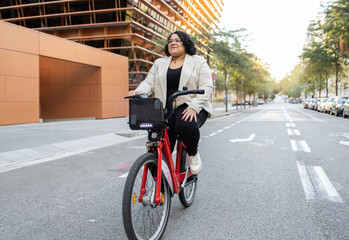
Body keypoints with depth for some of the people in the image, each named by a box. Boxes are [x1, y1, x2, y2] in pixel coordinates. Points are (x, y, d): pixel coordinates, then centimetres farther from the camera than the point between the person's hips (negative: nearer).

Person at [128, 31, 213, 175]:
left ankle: (193, 153, -6)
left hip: (189, 108, -3)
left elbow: (206, 87, -2)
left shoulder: (198, 62, 9)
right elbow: (149, 83, 11)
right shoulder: (159, 63, 21)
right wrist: (138, 92, -14)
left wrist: (194, 106, -19)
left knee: (186, 125, -37)